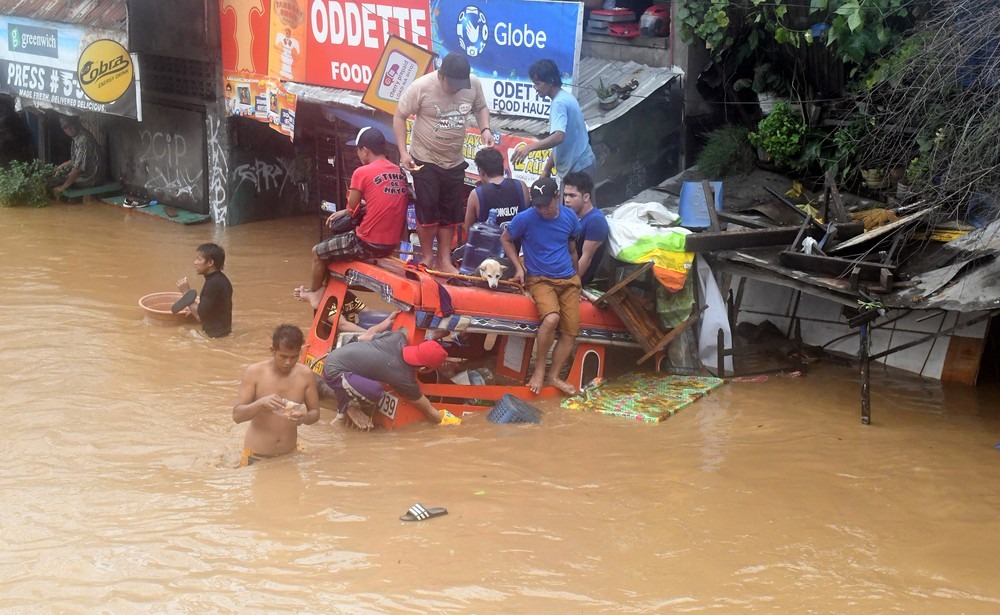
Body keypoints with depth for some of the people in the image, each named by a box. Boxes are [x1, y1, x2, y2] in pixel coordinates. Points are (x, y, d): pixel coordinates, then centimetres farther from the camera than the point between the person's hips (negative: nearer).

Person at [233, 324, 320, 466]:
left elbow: (315, 412, 2)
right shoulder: (254, 373, -14)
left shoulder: (306, 375, -7)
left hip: (289, 455, 2)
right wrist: (261, 403, -34)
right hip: (256, 456, -2)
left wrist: (305, 418, -22)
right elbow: (237, 415, -15)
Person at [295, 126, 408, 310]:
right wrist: (345, 212, 16)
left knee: (318, 252, 17)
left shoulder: (362, 173, -13)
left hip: (368, 243, -7)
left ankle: (314, 293, 35)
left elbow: (353, 211, -6)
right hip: (392, 244, 7)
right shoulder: (399, 173, 7)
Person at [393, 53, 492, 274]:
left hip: (454, 161, 4)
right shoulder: (421, 87, -21)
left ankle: (444, 260, 22)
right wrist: (403, 151, -17)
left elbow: (481, 107, 9)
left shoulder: (474, 83, -11)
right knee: (428, 210, -3)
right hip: (424, 160, -4)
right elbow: (399, 116, -12)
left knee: (450, 213, 10)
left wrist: (485, 129, -11)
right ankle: (427, 257, 15)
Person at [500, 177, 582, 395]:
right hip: (540, 279, -4)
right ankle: (539, 369, -12)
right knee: (551, 319, -30)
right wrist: (518, 266, -3)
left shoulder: (570, 217, 0)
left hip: (568, 279, 4)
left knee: (571, 330, -6)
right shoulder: (525, 218, -11)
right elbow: (505, 239, 6)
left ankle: (554, 376, 7)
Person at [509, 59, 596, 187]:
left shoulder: (559, 103, -19)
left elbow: (558, 137, -36)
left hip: (577, 169, -10)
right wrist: (547, 169, 18)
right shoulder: (565, 98, 13)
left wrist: (529, 147, -43)